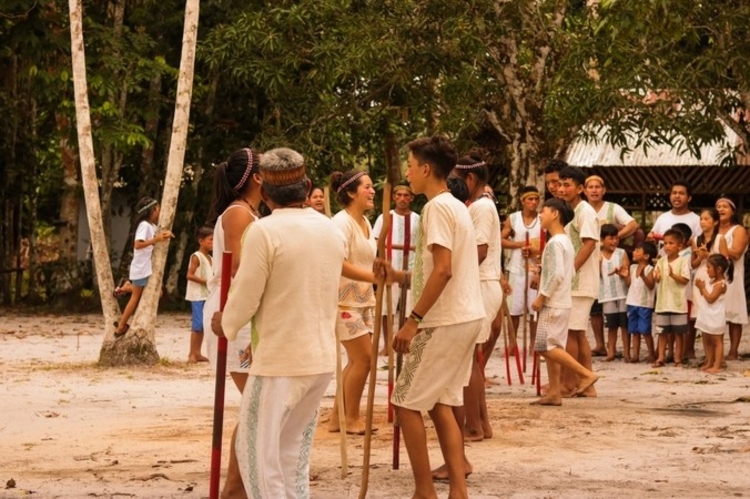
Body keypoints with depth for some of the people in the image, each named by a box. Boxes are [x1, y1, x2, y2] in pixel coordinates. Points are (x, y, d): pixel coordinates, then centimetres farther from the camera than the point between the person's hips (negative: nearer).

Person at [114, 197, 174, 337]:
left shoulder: (152, 226, 10)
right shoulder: (144, 225, -17)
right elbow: (138, 244, -28)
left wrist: (164, 234, 2)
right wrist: (156, 239, -31)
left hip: (146, 267, 9)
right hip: (140, 267, -9)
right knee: (136, 298, -2)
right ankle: (120, 327, 5)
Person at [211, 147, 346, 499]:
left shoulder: (264, 231, -14)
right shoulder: (332, 231, 6)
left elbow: (245, 298, -12)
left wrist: (225, 324, 9)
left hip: (279, 360, -7)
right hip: (322, 358, 7)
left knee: (256, 451, 2)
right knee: (293, 450, 16)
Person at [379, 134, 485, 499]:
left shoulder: (436, 207, -15)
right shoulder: (456, 206, 15)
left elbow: (443, 270, -23)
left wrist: (413, 320, -21)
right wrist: (402, 276, 18)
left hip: (445, 321, -10)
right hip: (465, 317, 10)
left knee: (406, 402, -1)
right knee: (440, 402, 12)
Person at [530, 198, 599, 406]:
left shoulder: (555, 242, -15)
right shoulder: (565, 241, 16)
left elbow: (556, 274, -23)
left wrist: (541, 297, -18)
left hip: (553, 303, -10)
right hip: (560, 302, 10)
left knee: (547, 347, -11)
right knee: (550, 348, 8)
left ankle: (586, 374, -11)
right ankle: (554, 393, 6)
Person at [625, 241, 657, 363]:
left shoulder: (649, 269, -9)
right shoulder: (633, 267, 10)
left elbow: (651, 285, -19)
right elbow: (629, 283, 9)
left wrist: (642, 275, -32)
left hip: (645, 304, -7)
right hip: (632, 303, 7)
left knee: (645, 331, -4)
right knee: (634, 331, 9)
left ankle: (651, 355, 8)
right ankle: (635, 355, 13)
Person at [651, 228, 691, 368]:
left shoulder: (683, 261, -6)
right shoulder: (661, 261, 7)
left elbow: (685, 280, -12)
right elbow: (656, 279, 6)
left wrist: (673, 275, -26)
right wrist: (656, 276, -17)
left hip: (678, 303, -4)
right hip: (663, 302, 4)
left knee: (678, 332, 4)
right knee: (663, 331, 9)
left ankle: (678, 359, 11)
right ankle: (661, 358, 14)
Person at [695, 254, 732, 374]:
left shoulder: (720, 284, -17)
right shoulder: (711, 281, 10)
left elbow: (710, 299, -23)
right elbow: (704, 297, 14)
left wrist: (703, 288, -15)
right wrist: (701, 287, -1)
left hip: (715, 318, -9)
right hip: (706, 317, 9)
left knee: (717, 341, -3)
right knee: (707, 341, 14)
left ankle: (717, 365, -2)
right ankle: (709, 363, 21)